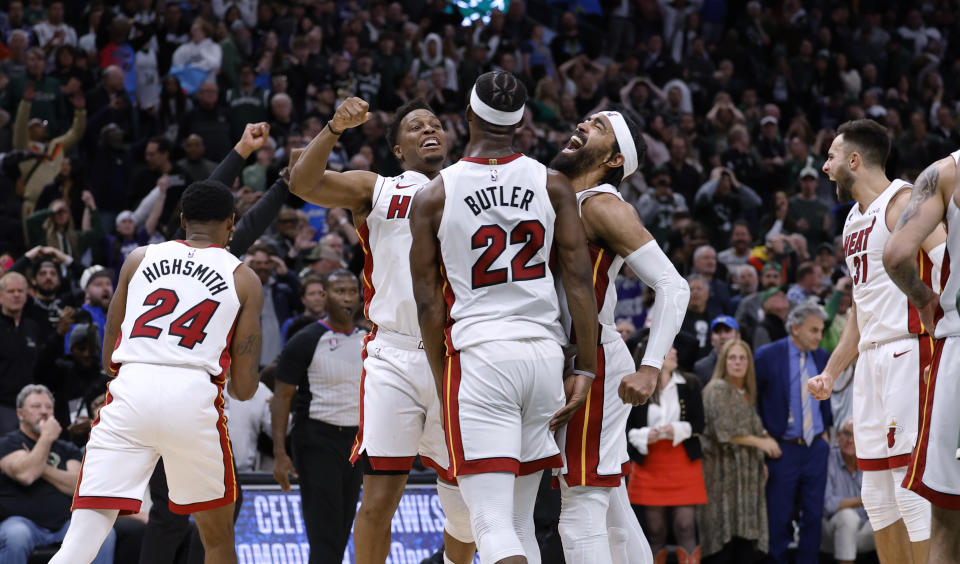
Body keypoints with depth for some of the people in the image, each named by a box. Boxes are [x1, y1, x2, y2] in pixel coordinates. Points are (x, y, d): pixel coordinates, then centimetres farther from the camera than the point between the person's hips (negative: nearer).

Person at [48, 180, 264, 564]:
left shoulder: (140, 259, 17)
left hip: (130, 390, 1)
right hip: (194, 400, -1)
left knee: (86, 532, -4)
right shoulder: (244, 279, 12)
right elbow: (244, 388, 10)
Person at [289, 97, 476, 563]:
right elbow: (303, 183, -6)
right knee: (380, 494, -12)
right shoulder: (376, 190, 10)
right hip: (394, 355, -2)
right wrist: (335, 128, -21)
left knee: (466, 504, 7)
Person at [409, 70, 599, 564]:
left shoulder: (433, 197, -1)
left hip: (477, 356, -4)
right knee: (519, 520, 16)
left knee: (492, 522, -9)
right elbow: (579, 281, 0)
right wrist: (585, 369, 4)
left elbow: (428, 304, 0)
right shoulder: (552, 185, 5)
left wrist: (444, 385, 9)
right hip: (545, 352, 4)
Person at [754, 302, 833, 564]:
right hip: (783, 449, -4)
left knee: (813, 514, 5)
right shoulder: (768, 356, -8)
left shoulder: (821, 358, 7)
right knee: (779, 518, 0)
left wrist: (825, 430, 12)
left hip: (816, 447, 4)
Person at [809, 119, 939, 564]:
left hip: (909, 352, -9)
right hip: (871, 358, 9)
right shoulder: (855, 221, 20)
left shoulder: (902, 203, -8)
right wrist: (831, 372, 25)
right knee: (877, 494, 9)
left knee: (913, 486, -13)